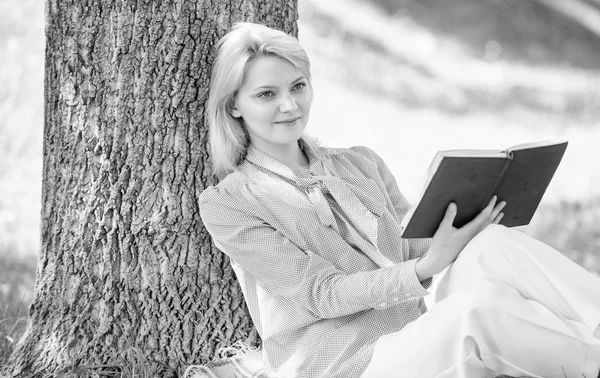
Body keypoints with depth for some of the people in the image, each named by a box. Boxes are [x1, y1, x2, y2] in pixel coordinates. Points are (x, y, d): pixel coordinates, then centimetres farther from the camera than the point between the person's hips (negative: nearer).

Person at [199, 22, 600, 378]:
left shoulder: (362, 164, 20)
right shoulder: (226, 204, 2)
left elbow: (414, 250, 17)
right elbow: (322, 293, -8)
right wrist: (426, 269, -22)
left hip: (418, 345, 5)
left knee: (492, 245, -24)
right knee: (480, 308, -34)